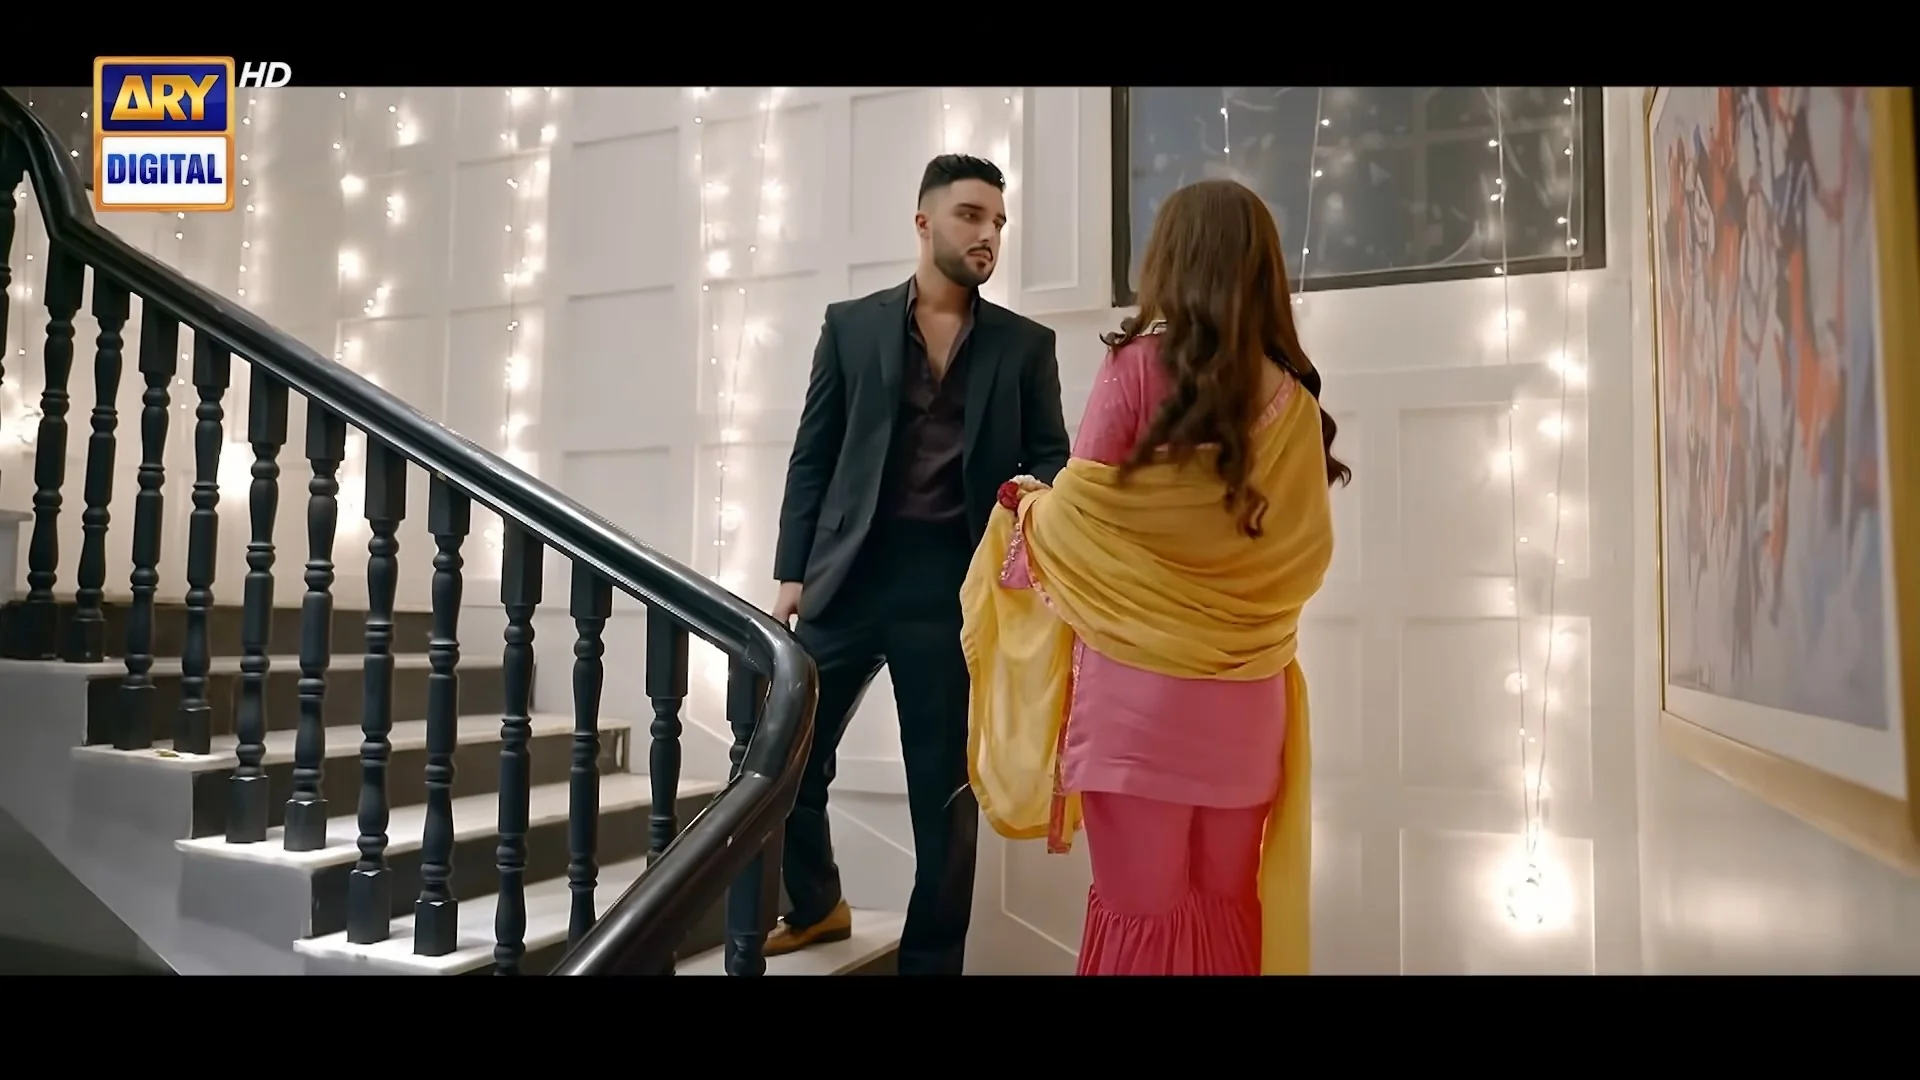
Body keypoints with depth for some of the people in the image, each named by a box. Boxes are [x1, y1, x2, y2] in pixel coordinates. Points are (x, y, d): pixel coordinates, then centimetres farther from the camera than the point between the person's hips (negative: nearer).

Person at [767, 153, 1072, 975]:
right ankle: (815, 906, 34)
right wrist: (793, 570, 0)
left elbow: (1051, 458, 9)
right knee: (788, 754, 7)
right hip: (851, 571, 1)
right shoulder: (851, 324, 9)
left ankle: (931, 958, 22)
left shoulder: (1025, 344, 10)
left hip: (953, 583, 0)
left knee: (945, 786, 5)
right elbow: (813, 457, 7)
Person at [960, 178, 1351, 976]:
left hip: (1137, 688, -4)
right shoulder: (1292, 396, 3)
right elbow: (1308, 554, 10)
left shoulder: (1139, 366, -8)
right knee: (1224, 912, 17)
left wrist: (1027, 509, 15)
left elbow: (1079, 521, -6)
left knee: (1141, 917, 7)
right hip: (1245, 698, 4)